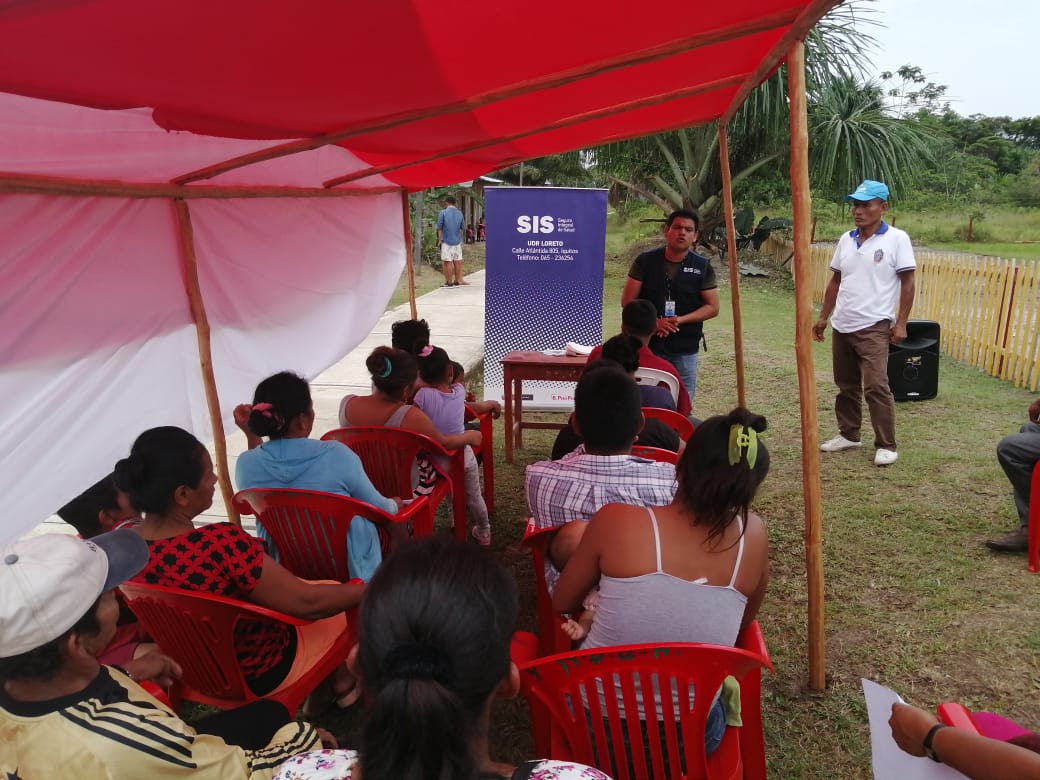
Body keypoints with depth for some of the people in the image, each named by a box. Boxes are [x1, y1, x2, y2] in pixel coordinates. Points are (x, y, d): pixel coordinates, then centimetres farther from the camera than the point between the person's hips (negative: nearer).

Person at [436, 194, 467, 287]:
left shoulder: (443, 212, -8)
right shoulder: (459, 213, 4)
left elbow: (439, 228, -6)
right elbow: (462, 227, 11)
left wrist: (440, 239, 4)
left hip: (446, 241, -4)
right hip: (457, 241, 4)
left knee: (448, 262, 1)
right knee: (457, 261, 10)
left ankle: (449, 282, 4)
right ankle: (457, 281, 17)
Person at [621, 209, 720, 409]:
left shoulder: (703, 267, 2)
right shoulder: (645, 261, 0)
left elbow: (712, 307, 1)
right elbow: (627, 300, -1)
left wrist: (680, 320, -15)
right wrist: (653, 322, -16)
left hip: (685, 349, 1)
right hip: (647, 344, 0)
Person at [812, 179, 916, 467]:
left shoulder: (897, 239, -7)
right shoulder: (845, 240, 9)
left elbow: (907, 283, -6)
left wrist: (900, 323, -11)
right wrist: (823, 317, 14)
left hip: (874, 327, -6)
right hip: (842, 326, 6)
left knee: (876, 386, -9)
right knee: (846, 386, 14)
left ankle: (886, 445, 1)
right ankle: (849, 434, 27)